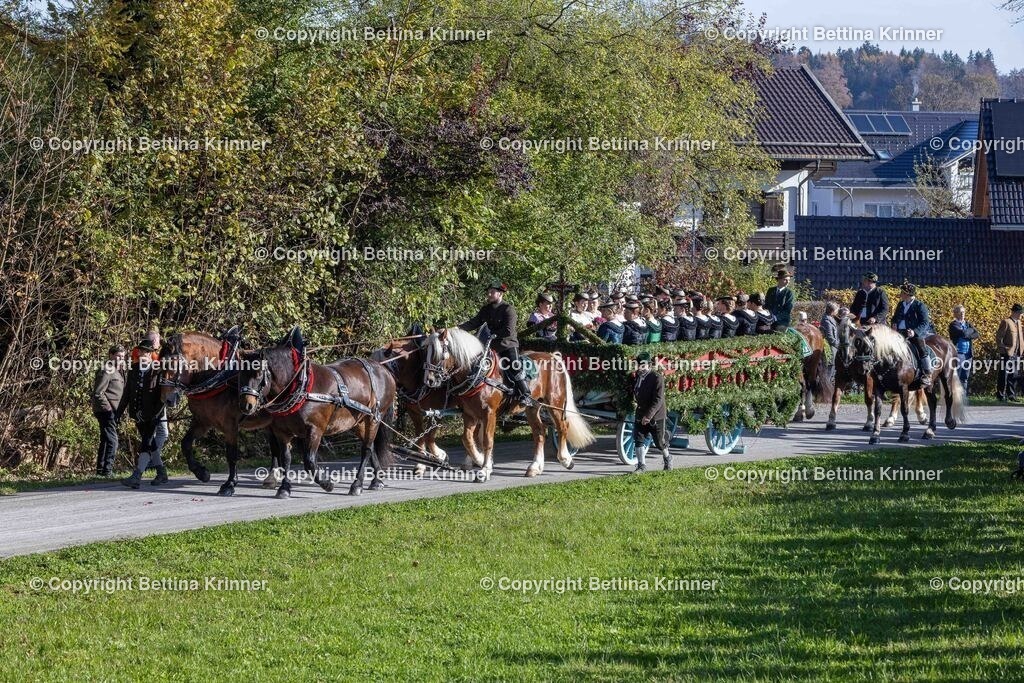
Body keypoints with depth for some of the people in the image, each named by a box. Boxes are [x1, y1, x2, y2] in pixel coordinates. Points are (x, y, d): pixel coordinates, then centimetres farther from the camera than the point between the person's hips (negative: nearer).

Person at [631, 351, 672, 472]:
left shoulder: (657, 378, -19)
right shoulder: (637, 376, 2)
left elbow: (658, 400, -23)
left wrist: (648, 416, -28)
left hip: (656, 415, -6)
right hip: (641, 414, 6)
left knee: (660, 441, 8)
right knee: (639, 439, -2)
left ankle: (667, 458, 35)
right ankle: (641, 465, 5)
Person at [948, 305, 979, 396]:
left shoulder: (968, 324, 18)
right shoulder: (953, 325, -1)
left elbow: (977, 335, 4)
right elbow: (963, 333, -17)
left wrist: (967, 336, -10)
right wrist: (971, 330, 1)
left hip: (968, 353, 6)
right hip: (958, 353, -6)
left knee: (965, 378, 8)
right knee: (956, 376, -8)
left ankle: (963, 395, 12)